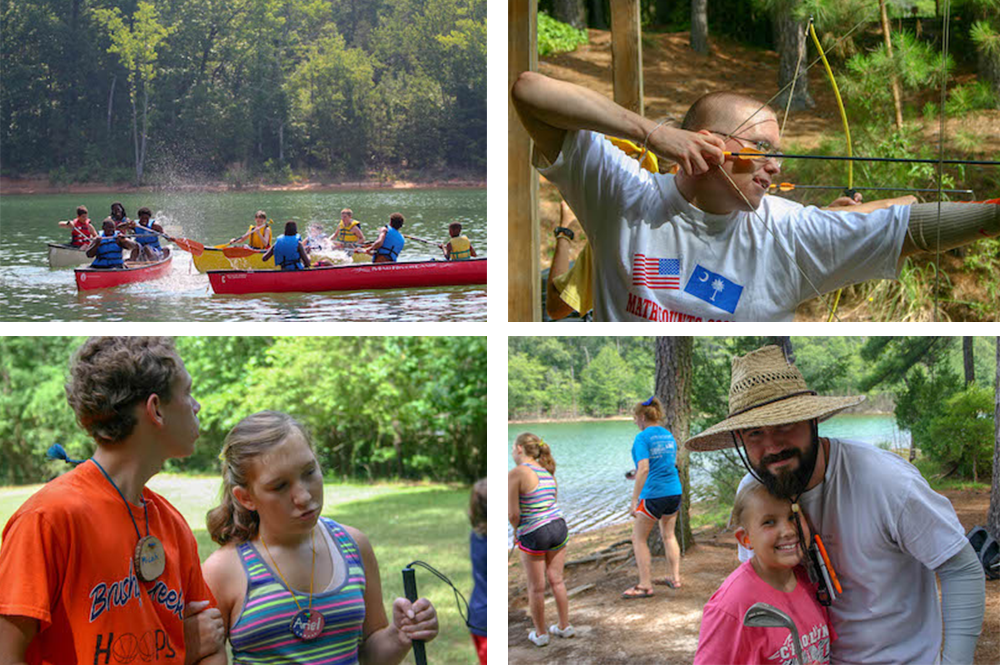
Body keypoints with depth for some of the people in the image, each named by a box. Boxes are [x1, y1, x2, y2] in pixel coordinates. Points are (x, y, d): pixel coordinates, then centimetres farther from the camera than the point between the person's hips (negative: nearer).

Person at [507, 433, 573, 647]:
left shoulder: (516, 474, -16)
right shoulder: (548, 472, 6)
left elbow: (513, 514, -17)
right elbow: (551, 503, 10)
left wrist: (516, 530, 3)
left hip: (533, 535, -6)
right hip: (558, 527, 6)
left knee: (536, 588, 10)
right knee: (557, 581, 19)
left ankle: (540, 634, 22)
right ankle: (565, 627, 30)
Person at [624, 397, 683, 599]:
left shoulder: (643, 438, -13)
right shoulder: (669, 435, 10)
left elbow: (643, 469, -21)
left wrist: (634, 501, -20)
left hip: (653, 494, -7)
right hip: (675, 491, 7)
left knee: (639, 538, 5)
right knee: (668, 535, 23)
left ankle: (645, 585, 5)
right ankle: (674, 577, 26)